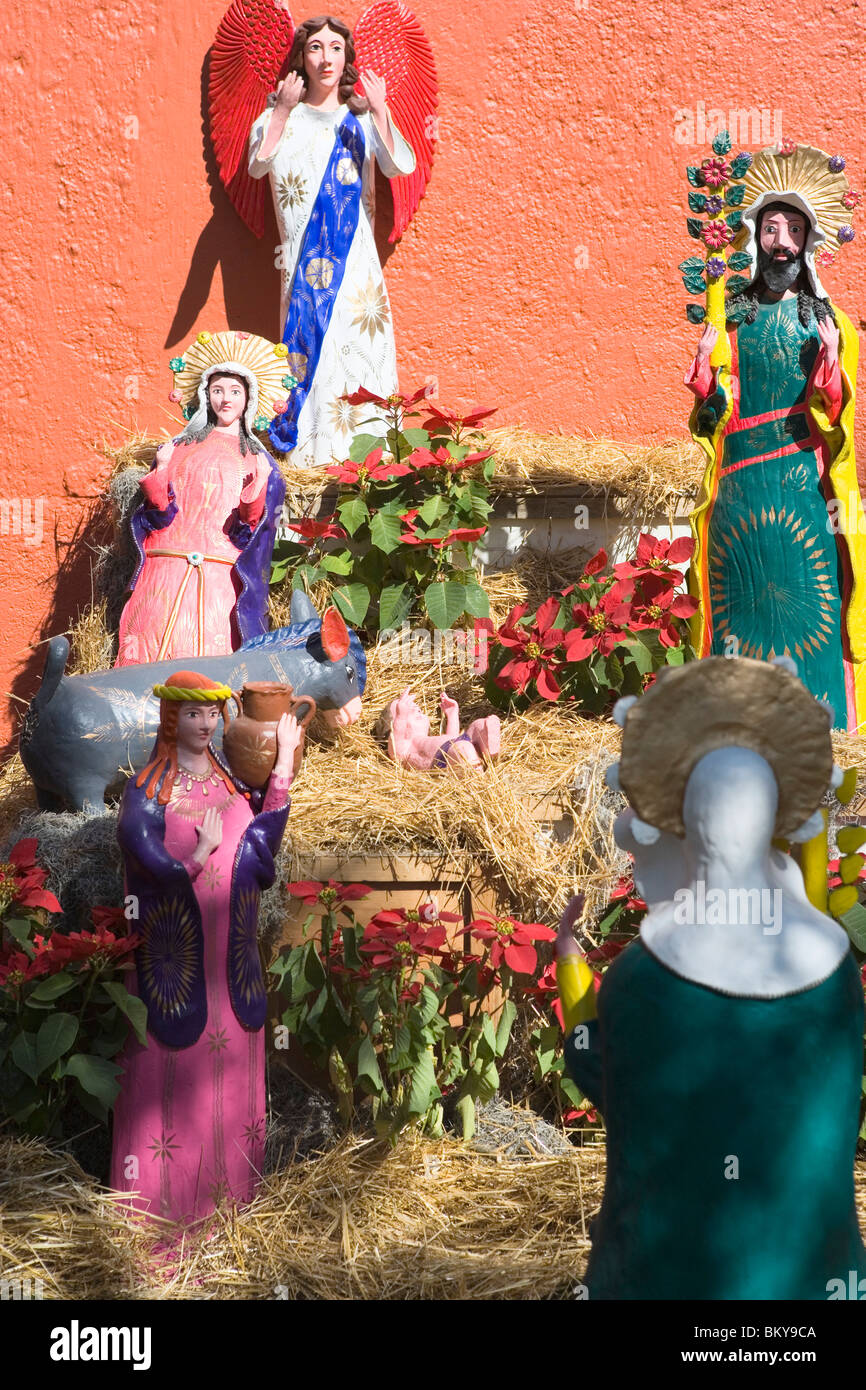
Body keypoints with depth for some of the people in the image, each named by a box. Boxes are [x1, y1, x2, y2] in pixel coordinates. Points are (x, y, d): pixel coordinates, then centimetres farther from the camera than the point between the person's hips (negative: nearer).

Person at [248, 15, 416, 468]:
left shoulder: (361, 117, 9)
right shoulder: (280, 116, 6)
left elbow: (402, 166, -7)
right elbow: (257, 166, -12)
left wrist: (379, 112, -17)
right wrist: (282, 112, -19)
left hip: (355, 249, 2)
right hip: (306, 254, -1)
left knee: (361, 333, -3)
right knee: (310, 333, -6)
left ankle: (368, 440, 2)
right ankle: (310, 443, -2)